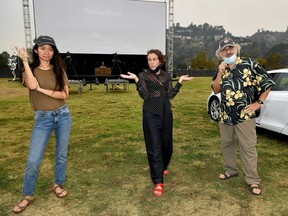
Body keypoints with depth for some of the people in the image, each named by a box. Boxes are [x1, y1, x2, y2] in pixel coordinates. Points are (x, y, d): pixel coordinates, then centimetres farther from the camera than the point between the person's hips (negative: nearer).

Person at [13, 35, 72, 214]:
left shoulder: (59, 70, 2)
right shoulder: (31, 69, 0)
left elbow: (65, 94, -8)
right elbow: (32, 86, -23)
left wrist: (43, 90, -15)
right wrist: (25, 61, -17)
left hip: (63, 115, 2)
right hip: (42, 118, -1)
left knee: (62, 154, 12)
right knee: (33, 160, -2)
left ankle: (58, 185, 33)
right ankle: (28, 196, 19)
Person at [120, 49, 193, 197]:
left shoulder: (167, 76, 9)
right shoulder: (143, 75, -1)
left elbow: (170, 95, 0)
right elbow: (145, 96, -13)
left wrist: (180, 81, -3)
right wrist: (136, 80, -21)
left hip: (166, 113, 4)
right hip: (151, 114, -4)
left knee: (167, 144, 14)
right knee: (154, 147, -6)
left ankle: (163, 167, 42)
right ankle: (158, 182, 0)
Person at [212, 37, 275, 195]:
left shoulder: (250, 64, -7)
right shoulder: (221, 69, 7)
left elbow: (267, 83, -2)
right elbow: (216, 90, 2)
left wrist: (258, 103, -7)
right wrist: (220, 73, -10)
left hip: (244, 115, -5)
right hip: (225, 115, 5)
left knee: (248, 148, 0)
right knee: (226, 144, 16)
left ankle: (253, 180, 13)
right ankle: (230, 170, 36)